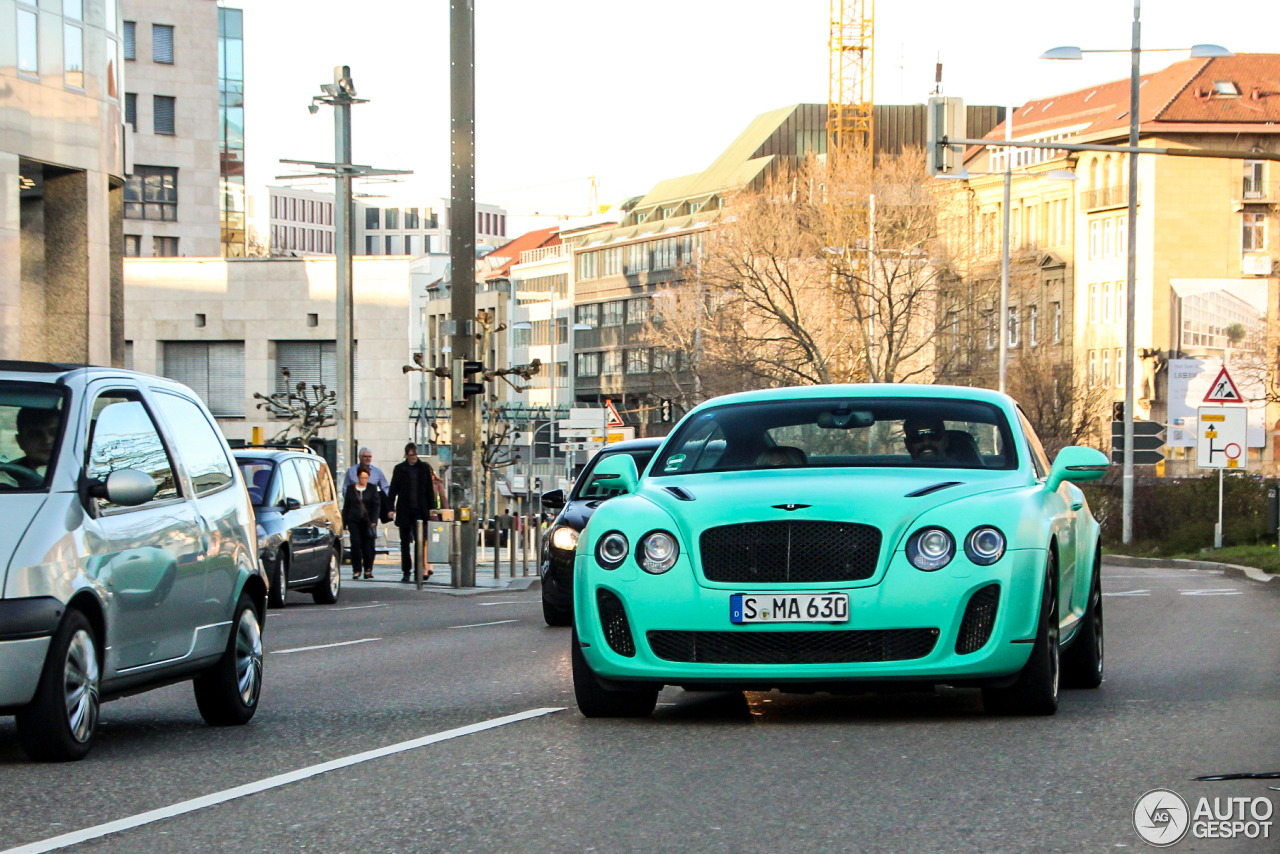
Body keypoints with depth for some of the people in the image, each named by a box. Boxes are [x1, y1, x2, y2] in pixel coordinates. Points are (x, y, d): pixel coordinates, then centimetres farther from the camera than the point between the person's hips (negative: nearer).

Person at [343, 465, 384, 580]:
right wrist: (345, 523, 7)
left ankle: (368, 570, 7)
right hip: (354, 521, 0)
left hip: (368, 521, 0)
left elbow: (377, 505, 3)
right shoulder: (350, 488, 11)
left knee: (368, 546, -4)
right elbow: (346, 506, 13)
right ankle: (356, 570, -3)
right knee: (356, 544, -8)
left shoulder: (373, 488, 8)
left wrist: (373, 521, -8)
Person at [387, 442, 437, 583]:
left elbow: (430, 489, 7)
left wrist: (431, 507, 3)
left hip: (420, 510, -1)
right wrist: (391, 507, -3)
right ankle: (406, 571, 10)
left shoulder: (424, 467, 5)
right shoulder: (399, 469, 4)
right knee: (405, 542, 5)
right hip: (404, 511, 1)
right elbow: (393, 490, 5)